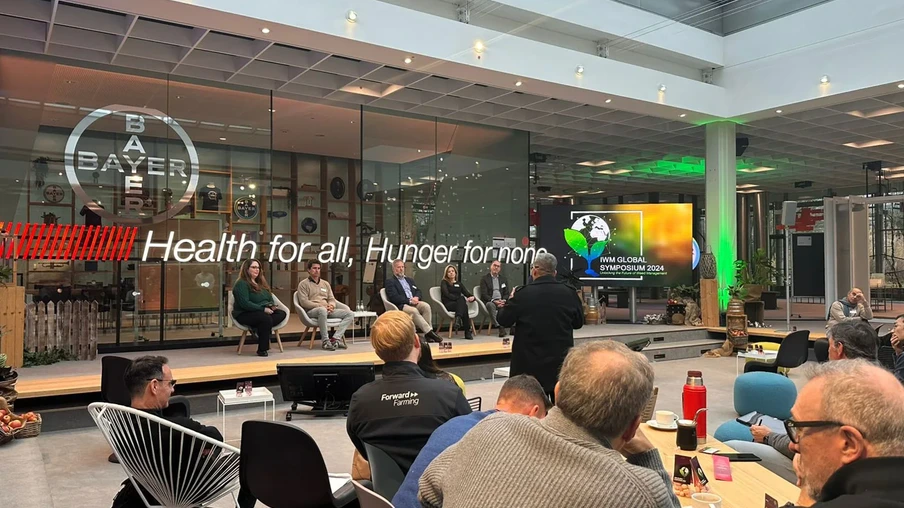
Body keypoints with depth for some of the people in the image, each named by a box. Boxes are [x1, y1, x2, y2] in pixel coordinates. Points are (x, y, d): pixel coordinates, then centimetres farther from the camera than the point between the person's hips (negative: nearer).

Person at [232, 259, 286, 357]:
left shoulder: (261, 283, 21)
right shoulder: (241, 284, -7)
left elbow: (270, 298, 24)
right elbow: (245, 304, -18)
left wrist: (272, 306, -1)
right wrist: (263, 309, -22)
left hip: (264, 312, 8)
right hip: (245, 314, -8)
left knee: (282, 313, -19)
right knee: (266, 319, -36)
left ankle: (257, 328, -26)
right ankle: (262, 350, -28)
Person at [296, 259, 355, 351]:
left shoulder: (326, 284, 24)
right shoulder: (303, 284, 5)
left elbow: (332, 299, 19)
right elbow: (304, 302, -7)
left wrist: (331, 305, -7)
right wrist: (321, 305, -17)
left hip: (327, 310, 6)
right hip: (311, 311, -6)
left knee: (350, 314, -14)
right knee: (322, 310, -43)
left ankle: (336, 338, -26)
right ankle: (325, 341, -32)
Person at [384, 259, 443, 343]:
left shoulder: (410, 280, 28)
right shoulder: (389, 282, 6)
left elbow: (418, 291, 21)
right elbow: (394, 297, -7)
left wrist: (416, 297, -4)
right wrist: (409, 300, -15)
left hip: (414, 302, 6)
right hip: (401, 306, -5)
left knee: (426, 306, -26)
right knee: (413, 311, -36)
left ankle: (428, 334, -29)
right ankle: (429, 331, -35)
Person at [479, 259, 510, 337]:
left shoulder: (503, 278, 19)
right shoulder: (484, 279, 6)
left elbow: (507, 293, 13)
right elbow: (484, 294, -4)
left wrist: (503, 300, -9)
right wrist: (494, 301, -19)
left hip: (501, 301, 4)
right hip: (490, 301, -3)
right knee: (491, 305, -38)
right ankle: (500, 327, -42)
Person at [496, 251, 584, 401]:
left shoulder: (523, 293, -12)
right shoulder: (569, 293, -4)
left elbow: (503, 320, -1)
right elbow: (578, 322, 9)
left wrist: (511, 301, 16)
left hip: (530, 363, -2)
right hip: (561, 361, 2)